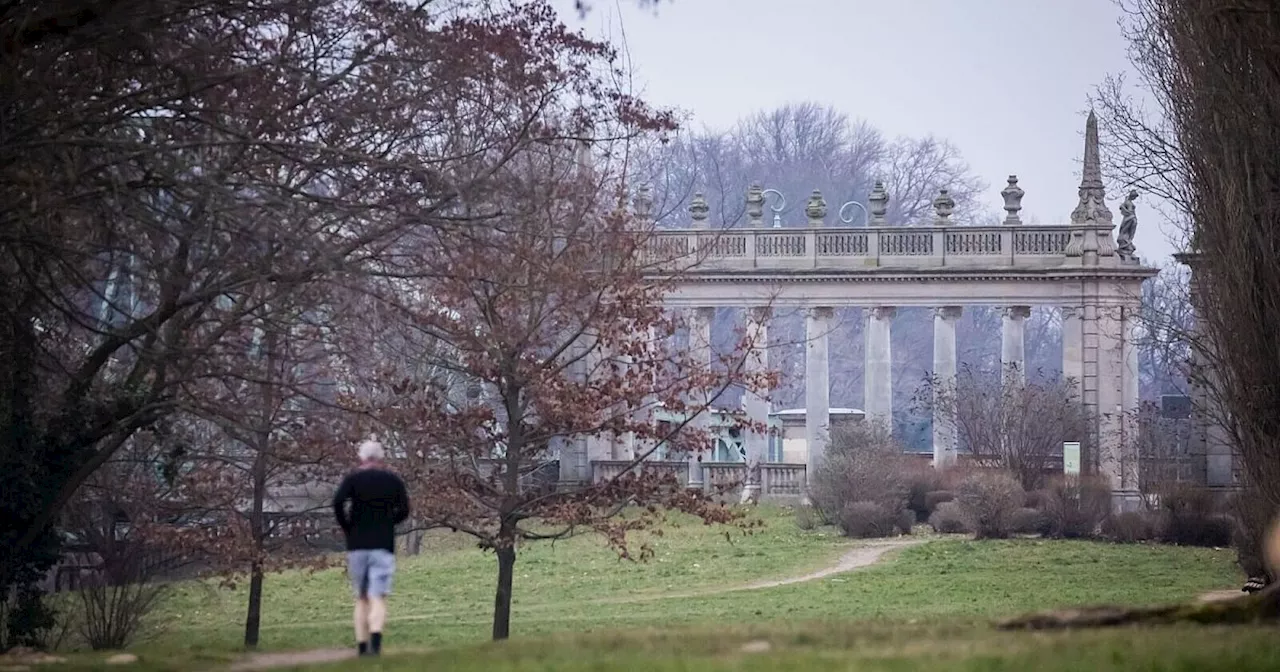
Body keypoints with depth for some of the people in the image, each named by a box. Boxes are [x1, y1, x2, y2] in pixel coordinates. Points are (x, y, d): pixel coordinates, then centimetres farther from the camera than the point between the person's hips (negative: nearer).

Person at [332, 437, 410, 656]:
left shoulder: (353, 478, 2)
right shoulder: (393, 480, 7)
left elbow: (337, 502, -13)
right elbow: (404, 511, 2)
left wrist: (346, 527, 0)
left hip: (357, 545, 1)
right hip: (384, 546, -1)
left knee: (361, 600, 12)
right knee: (378, 599, -7)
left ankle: (362, 647, 10)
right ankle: (376, 638, -30)